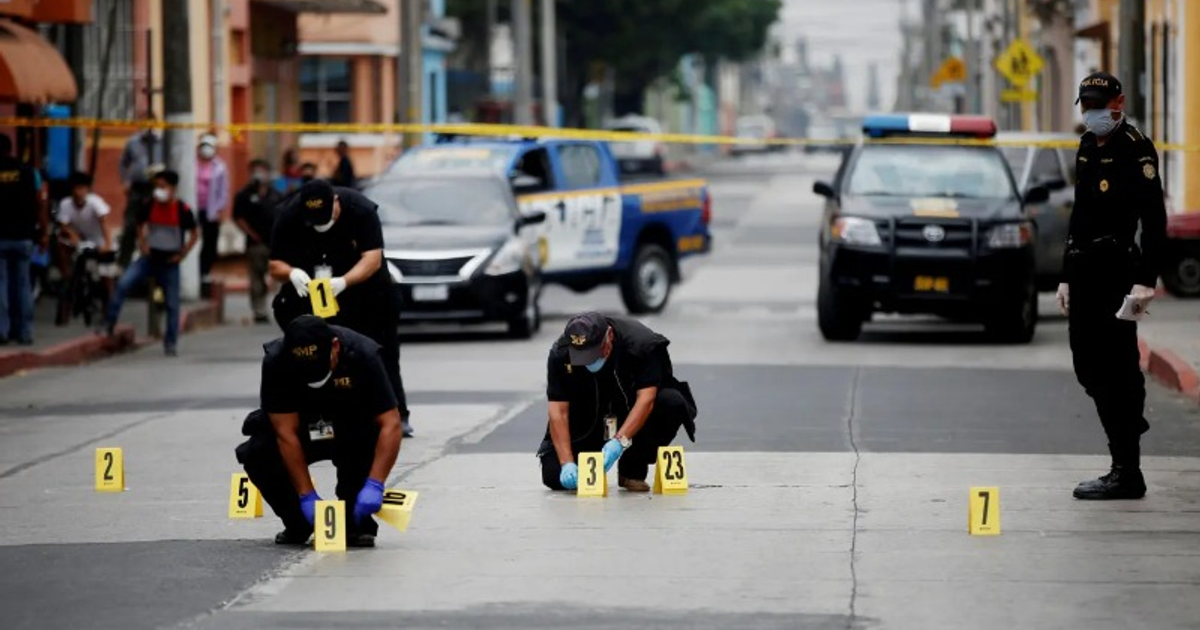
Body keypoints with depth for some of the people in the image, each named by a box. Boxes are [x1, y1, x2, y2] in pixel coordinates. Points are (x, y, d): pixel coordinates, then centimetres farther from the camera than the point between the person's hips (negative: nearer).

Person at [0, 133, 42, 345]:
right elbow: (36, 202, -2)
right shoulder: (25, 170, 2)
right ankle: (24, 331, 6)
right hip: (22, 235, 2)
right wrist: (42, 230, 3)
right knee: (22, 283, 7)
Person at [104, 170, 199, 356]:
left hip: (169, 262, -2)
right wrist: (142, 243, 3)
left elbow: (194, 234, -3)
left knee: (172, 303, 3)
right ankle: (109, 324, -10)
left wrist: (182, 254, -7)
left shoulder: (182, 209, -12)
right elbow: (141, 225, 16)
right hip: (150, 257, 2)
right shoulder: (150, 206, -3)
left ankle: (170, 343, 16)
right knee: (123, 284, -18)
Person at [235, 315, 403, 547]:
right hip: (302, 431, 1)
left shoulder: (363, 355, -27)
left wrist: (375, 485, -39)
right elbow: (286, 432, -26)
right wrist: (306, 495, -31)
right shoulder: (276, 361, -26)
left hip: (352, 431, -1)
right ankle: (297, 523, -2)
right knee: (257, 452, -28)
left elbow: (390, 424, -29)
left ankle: (356, 523, -12)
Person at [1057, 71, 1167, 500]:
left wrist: (1146, 281, -24)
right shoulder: (1088, 148, 17)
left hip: (1116, 272, -9)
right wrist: (1067, 277, 22)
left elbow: (1154, 220, -17)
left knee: (1114, 370, -6)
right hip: (1086, 272, 9)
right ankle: (1130, 421, 36)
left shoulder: (1136, 150, -11)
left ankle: (1127, 474, -2)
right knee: (1088, 367, 13)